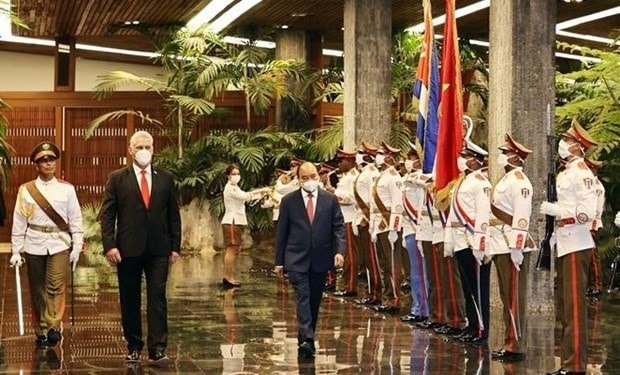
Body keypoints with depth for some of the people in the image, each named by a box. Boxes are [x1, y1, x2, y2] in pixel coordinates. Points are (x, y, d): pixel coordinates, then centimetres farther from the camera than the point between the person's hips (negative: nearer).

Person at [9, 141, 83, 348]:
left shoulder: (67, 189, 4)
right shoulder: (26, 190, 4)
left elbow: (76, 220, 5)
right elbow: (18, 223, 4)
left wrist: (77, 247, -1)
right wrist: (16, 251, 1)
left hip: (59, 244, -1)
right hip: (34, 245, 1)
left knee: (56, 286, -14)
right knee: (37, 290, 6)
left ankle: (53, 327, -15)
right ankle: (41, 333, 15)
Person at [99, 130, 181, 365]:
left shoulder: (165, 178, 8)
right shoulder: (117, 178, 3)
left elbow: (173, 214, 10)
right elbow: (107, 214, 0)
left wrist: (175, 246, 4)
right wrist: (109, 245, -10)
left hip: (158, 249, 1)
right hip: (128, 249, -1)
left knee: (157, 298, -4)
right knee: (130, 300, 7)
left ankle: (157, 350, -5)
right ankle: (134, 347, 18)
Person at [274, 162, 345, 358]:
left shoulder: (330, 200, 4)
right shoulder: (288, 201, 0)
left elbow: (339, 227, 2)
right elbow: (281, 232, 3)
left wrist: (340, 250, -14)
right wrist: (279, 261, 2)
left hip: (320, 260, 2)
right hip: (296, 259, -2)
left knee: (314, 300, 10)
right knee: (303, 297, -14)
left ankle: (306, 337, 23)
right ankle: (307, 339, -22)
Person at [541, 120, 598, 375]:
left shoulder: (581, 173, -13)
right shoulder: (565, 174, 14)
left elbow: (587, 212, -21)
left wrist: (554, 210, -20)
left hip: (576, 246, -10)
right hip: (564, 246, 10)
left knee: (574, 305, -7)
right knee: (565, 304, 13)